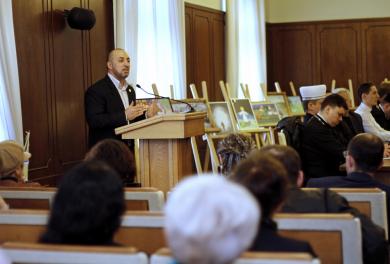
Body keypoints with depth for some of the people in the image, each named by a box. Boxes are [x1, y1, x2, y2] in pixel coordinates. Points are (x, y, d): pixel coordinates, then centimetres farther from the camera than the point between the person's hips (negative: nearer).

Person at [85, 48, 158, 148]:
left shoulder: (130, 90, 17)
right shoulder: (96, 90, -7)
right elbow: (94, 120, -19)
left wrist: (146, 114, 1)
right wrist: (124, 115, -23)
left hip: (129, 148, 7)